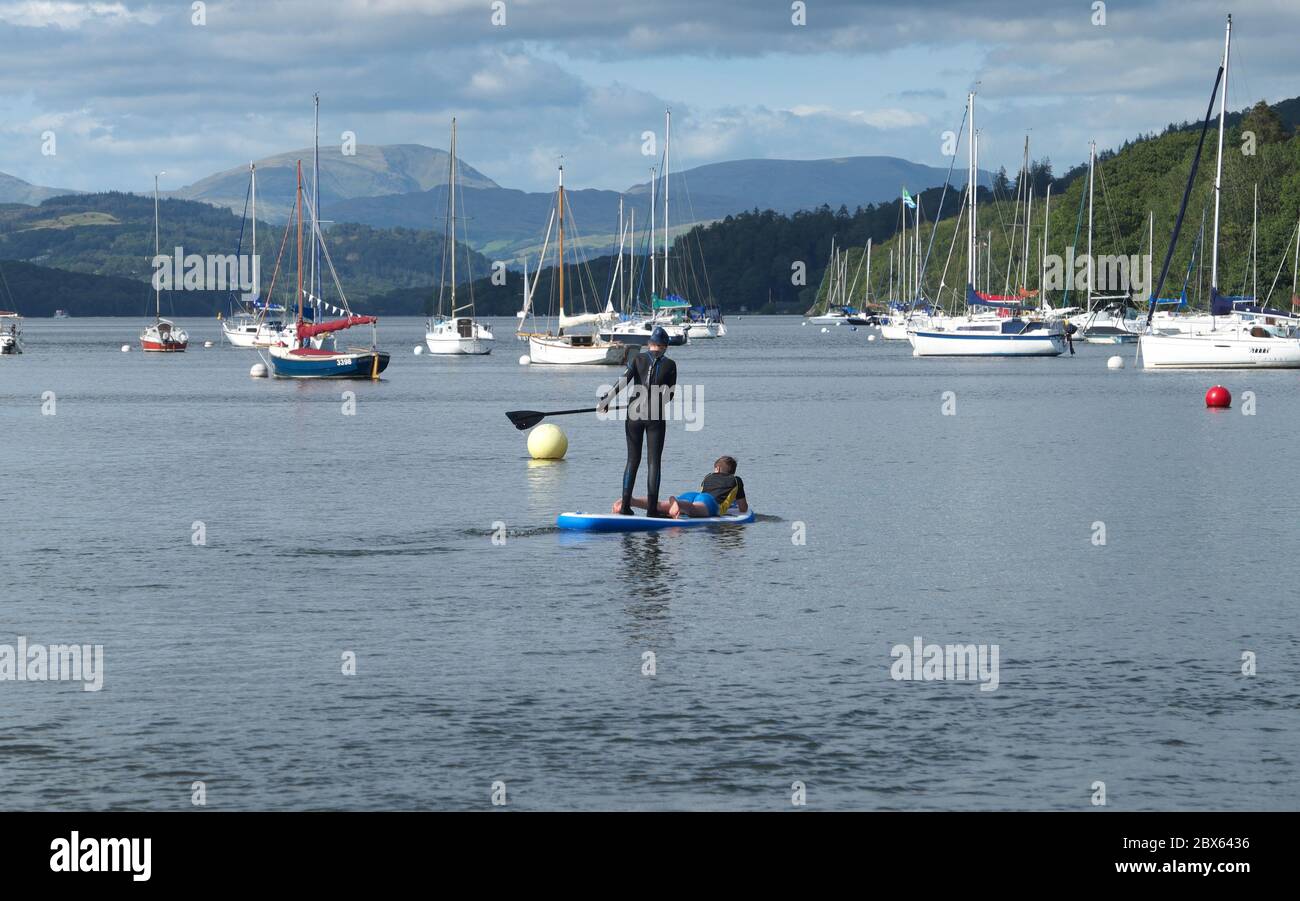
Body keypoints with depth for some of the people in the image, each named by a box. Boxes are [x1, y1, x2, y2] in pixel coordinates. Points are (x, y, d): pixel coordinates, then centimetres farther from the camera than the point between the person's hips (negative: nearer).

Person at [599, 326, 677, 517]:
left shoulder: (638, 359, 0)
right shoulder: (669, 365, -2)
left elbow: (623, 380, -10)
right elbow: (669, 395, 4)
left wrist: (606, 400, -8)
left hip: (634, 414, 2)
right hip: (656, 416, -2)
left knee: (633, 460, 11)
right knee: (654, 462, 2)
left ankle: (625, 505, 6)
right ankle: (652, 508, -3)